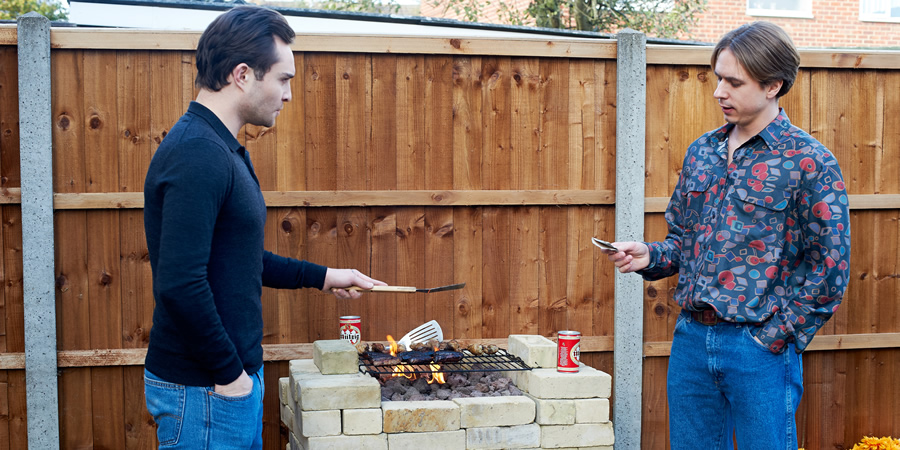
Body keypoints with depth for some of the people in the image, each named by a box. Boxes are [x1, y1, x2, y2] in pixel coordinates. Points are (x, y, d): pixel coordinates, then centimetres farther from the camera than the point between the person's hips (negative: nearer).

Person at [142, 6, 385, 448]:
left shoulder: (223, 149, 12)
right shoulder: (198, 154, -21)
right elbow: (180, 283, -28)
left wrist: (322, 276, 22)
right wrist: (229, 373, -19)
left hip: (235, 377, 10)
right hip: (205, 393, -10)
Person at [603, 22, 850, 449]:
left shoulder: (810, 162, -8)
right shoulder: (701, 152, 10)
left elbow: (829, 269, -9)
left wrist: (776, 337, -11)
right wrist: (650, 256, -1)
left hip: (758, 346, -5)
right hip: (690, 338, 6)